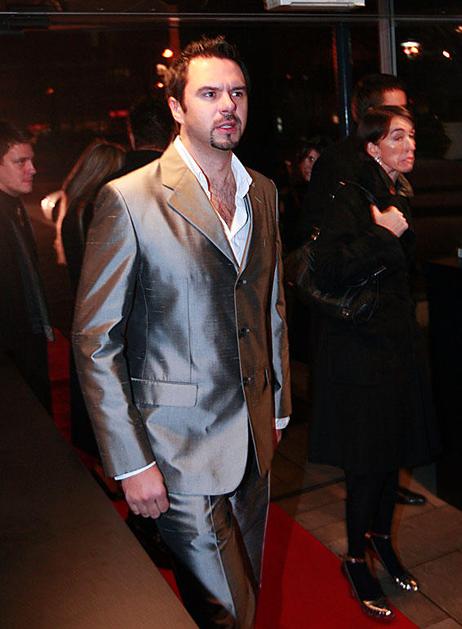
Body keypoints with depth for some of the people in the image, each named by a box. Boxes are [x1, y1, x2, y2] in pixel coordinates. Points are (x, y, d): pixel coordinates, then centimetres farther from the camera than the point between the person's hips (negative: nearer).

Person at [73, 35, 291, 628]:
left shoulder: (262, 191, 6)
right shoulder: (128, 200, -14)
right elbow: (95, 341, -13)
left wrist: (278, 405, 13)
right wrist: (131, 462, -14)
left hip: (255, 436, 6)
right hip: (181, 444, -5)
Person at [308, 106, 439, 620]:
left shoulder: (401, 195, 11)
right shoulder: (349, 196, -13)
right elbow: (327, 271, -26)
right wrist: (382, 235, -22)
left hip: (398, 338, 8)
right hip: (359, 346, -8)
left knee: (396, 446, 16)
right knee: (367, 456, 1)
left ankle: (381, 535, 38)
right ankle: (356, 559, 21)